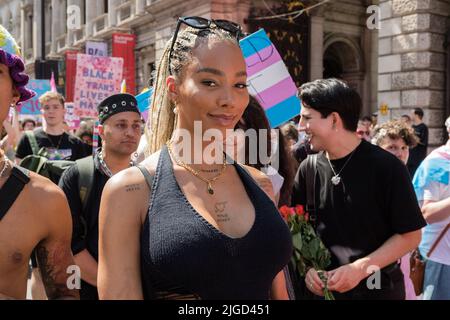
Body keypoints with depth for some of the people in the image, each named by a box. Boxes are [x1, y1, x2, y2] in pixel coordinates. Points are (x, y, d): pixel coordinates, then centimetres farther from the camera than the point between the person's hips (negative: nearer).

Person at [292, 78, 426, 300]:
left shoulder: (386, 167, -14)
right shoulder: (309, 169, -3)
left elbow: (410, 235, -12)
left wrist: (360, 268, -20)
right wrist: (307, 267, -11)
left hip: (378, 290, -3)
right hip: (323, 289, 4)